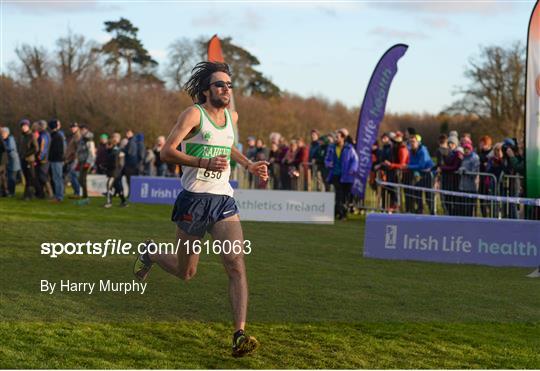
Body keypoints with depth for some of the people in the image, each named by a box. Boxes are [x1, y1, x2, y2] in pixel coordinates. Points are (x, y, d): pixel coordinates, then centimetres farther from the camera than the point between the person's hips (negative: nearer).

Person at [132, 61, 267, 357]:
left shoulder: (232, 116, 13)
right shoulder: (194, 114, -9)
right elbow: (167, 152, -18)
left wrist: (249, 165, 19)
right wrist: (205, 162, -29)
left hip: (223, 200, 5)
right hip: (194, 199, -5)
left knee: (237, 265, -15)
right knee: (186, 272, 9)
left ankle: (240, 335, -18)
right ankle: (150, 254, 42)